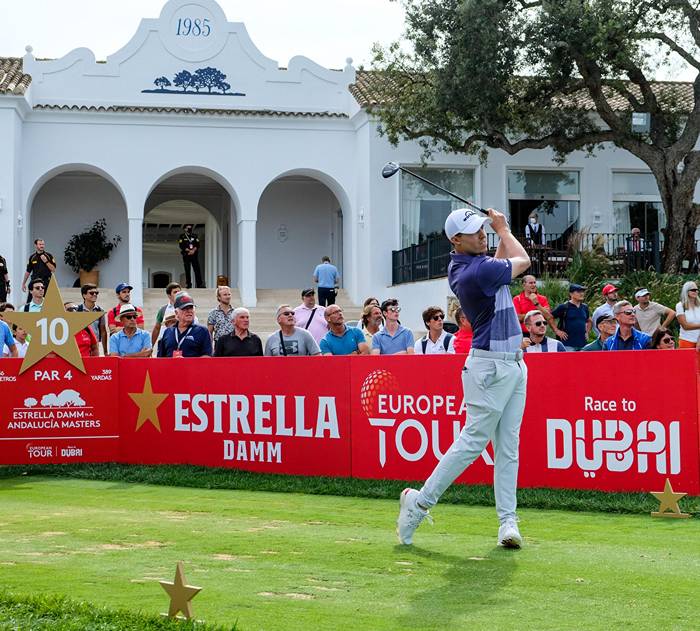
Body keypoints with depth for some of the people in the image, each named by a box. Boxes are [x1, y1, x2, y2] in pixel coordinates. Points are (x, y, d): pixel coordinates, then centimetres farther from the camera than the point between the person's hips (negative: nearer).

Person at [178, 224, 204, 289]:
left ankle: (199, 284, -9)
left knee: (197, 269, -6)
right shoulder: (182, 237, 5)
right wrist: (189, 250, -15)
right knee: (187, 270, -2)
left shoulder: (195, 236, 13)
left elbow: (197, 245, 4)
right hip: (186, 255, -2)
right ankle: (189, 285, 0)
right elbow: (182, 246, -6)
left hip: (194, 255, 2)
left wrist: (193, 250, -13)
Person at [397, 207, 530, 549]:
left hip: (513, 364, 9)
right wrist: (503, 229, 13)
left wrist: (501, 231, 13)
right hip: (491, 367, -9)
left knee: (508, 446, 5)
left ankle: (508, 520, 5)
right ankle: (420, 501, 4)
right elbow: (523, 261, -1)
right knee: (473, 441, -6)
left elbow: (504, 261, 28)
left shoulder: (463, 264, 7)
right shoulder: (476, 272, -21)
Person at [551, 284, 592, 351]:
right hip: (568, 345, -6)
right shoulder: (564, 307, -5)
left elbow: (589, 321, 30)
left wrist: (587, 332, 17)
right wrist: (557, 331, -9)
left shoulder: (584, 307, 13)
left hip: (582, 344, 6)